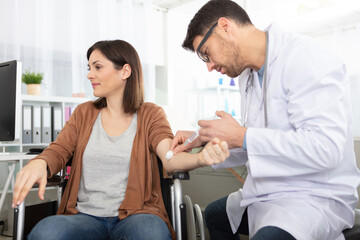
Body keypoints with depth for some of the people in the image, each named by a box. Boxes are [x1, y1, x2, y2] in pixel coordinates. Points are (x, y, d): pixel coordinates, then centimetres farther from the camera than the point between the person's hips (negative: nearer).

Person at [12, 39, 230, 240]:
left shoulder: (150, 114, 5)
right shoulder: (84, 113, 15)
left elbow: (170, 158, -11)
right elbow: (58, 151, 5)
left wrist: (201, 157, -35)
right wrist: (39, 163, -21)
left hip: (135, 215, -2)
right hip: (86, 215, 3)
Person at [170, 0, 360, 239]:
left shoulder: (306, 58, -19)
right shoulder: (248, 75, 9)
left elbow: (325, 147, -29)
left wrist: (241, 137, -24)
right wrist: (204, 140, 5)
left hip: (316, 196, -9)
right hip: (267, 194, 9)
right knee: (215, 215, 26)